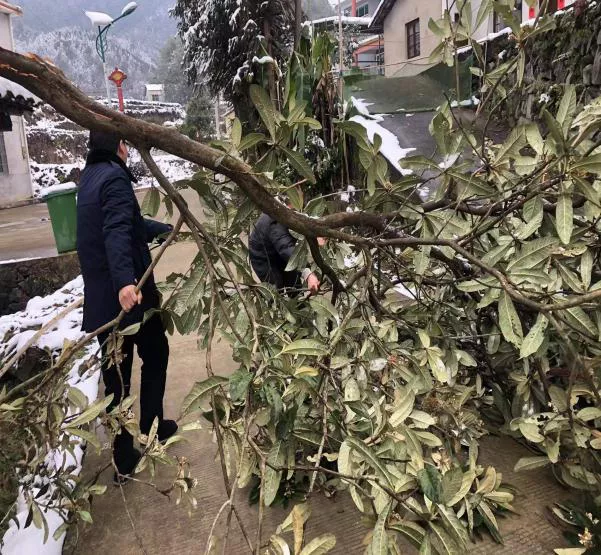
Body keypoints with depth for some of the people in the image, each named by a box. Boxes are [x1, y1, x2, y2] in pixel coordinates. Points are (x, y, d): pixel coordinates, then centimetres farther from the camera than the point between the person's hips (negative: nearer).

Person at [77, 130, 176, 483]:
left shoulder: (91, 177, 16)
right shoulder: (114, 177, -13)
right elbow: (118, 232, -30)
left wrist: (170, 230, 34)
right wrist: (125, 281, -42)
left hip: (101, 295, 8)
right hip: (127, 292, -8)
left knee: (116, 375, 10)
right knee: (155, 355, 16)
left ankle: (124, 460, 17)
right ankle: (151, 429, 29)